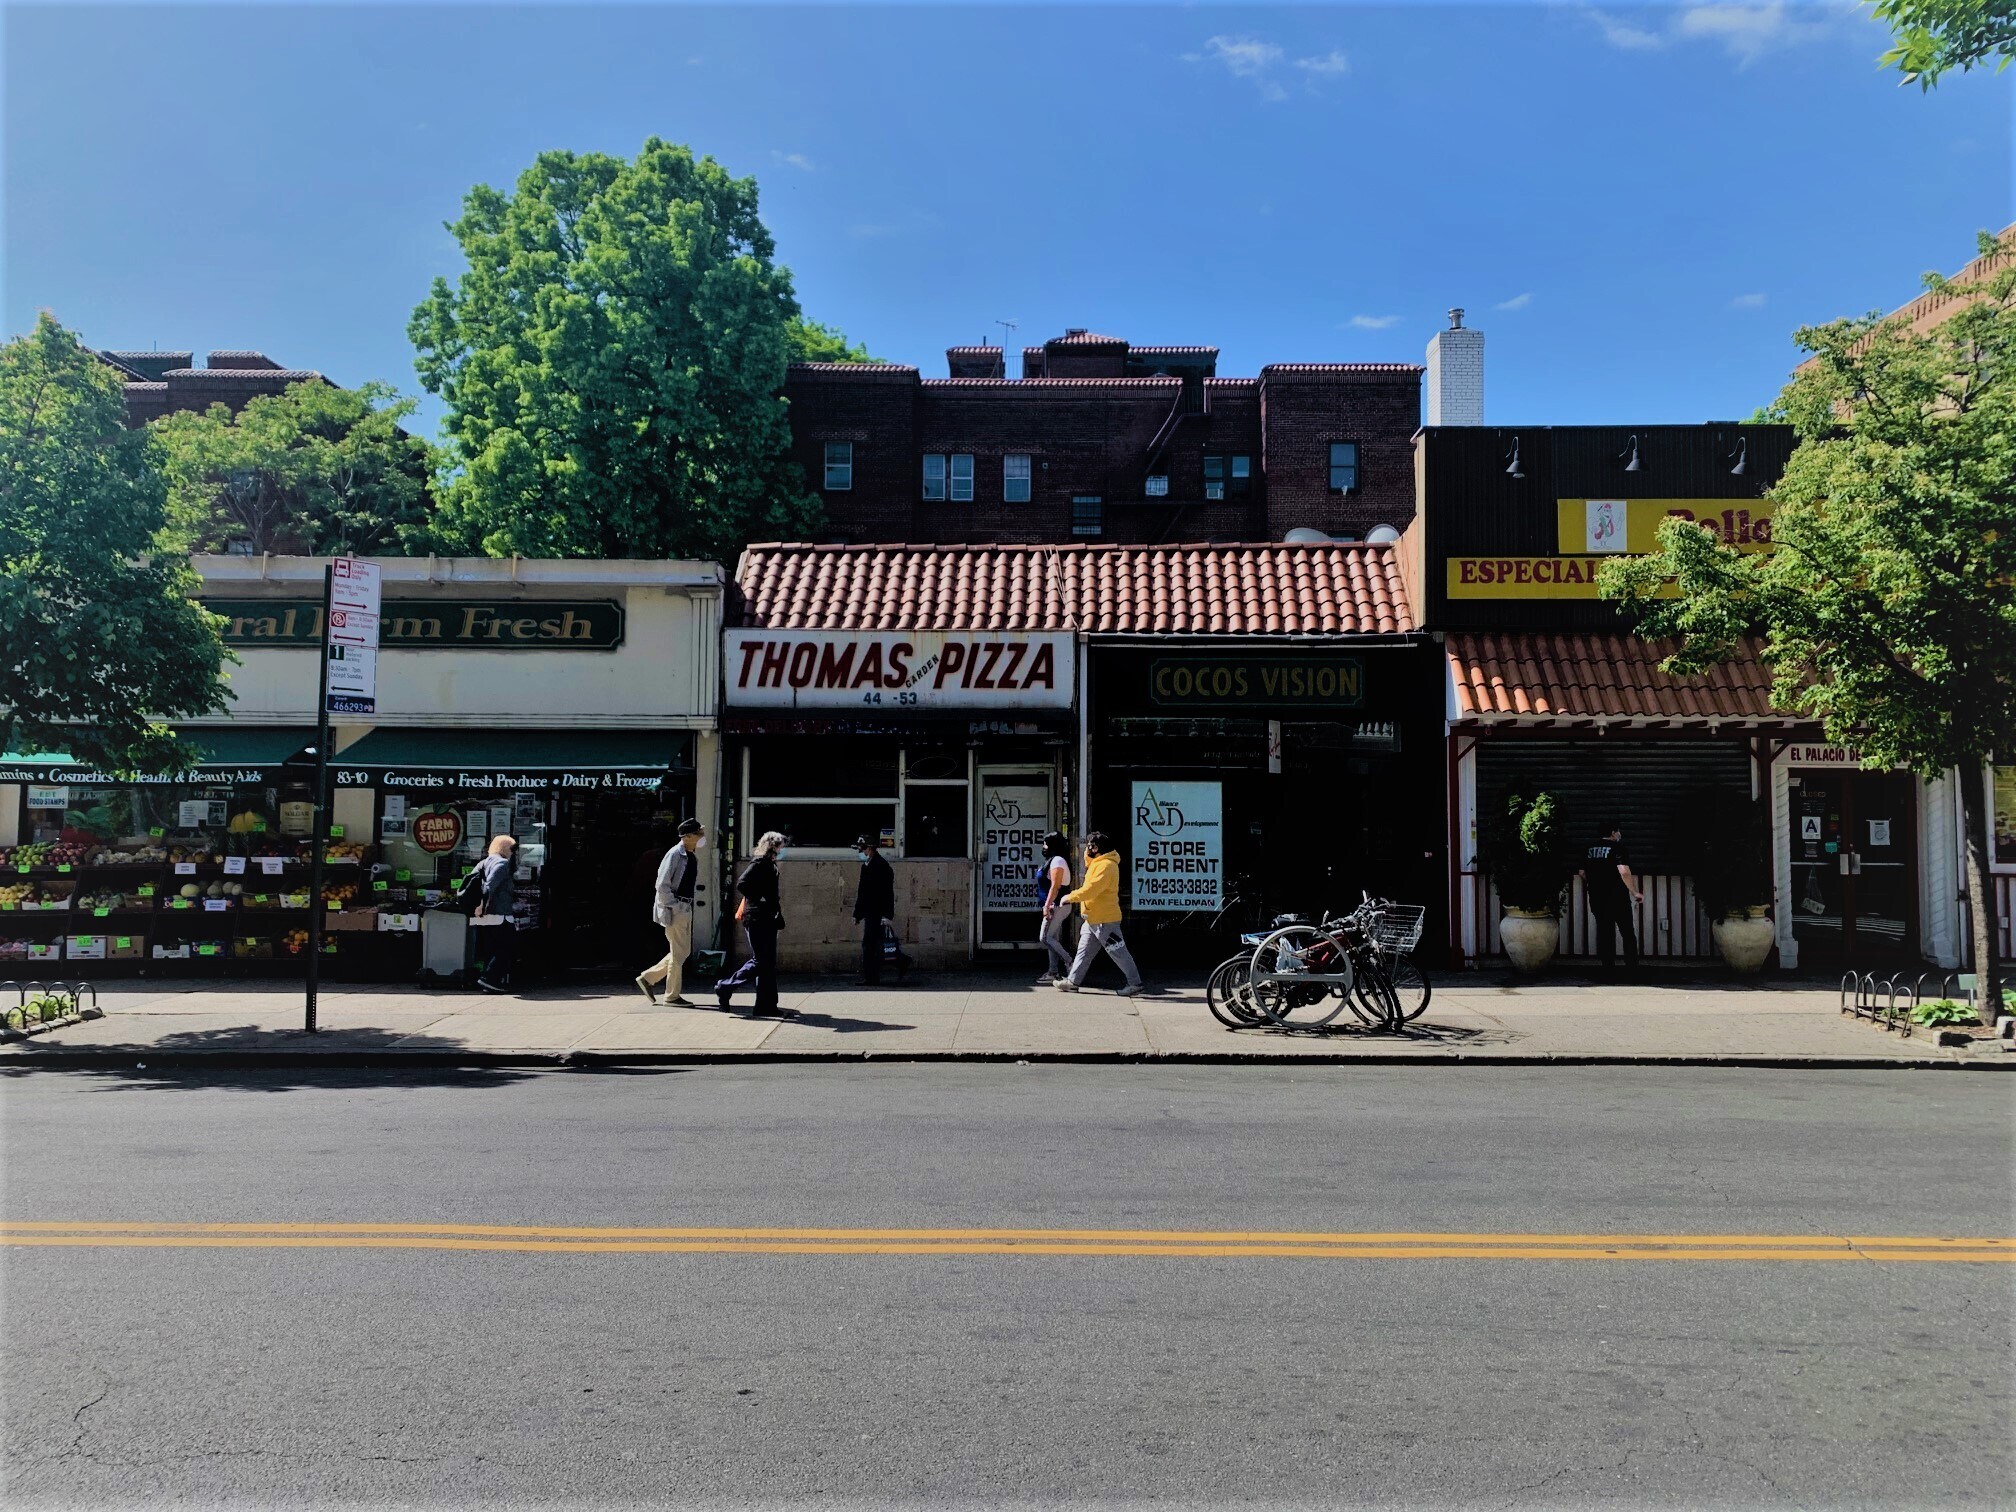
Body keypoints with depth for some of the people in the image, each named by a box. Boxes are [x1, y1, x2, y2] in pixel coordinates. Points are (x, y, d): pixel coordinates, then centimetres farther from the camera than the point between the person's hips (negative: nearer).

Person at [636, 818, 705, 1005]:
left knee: (684, 951, 14)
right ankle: (672, 995, 9)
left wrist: (688, 906, 14)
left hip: (686, 909, 9)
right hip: (674, 910, -9)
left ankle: (648, 977, 22)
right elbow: (662, 886, -19)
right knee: (678, 953, -2)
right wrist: (674, 906, -19)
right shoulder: (675, 855, -15)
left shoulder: (693, 857, 13)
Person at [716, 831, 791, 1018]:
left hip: (767, 920, 10)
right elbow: (742, 885, -23)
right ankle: (724, 988, 6)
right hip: (756, 919, -10)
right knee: (759, 961, -7)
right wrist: (759, 901, -19)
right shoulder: (759, 864, -11)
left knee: (768, 963, 8)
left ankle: (766, 1005, 10)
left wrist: (778, 916, 14)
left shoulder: (770, 865, 17)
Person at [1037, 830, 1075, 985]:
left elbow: (1055, 886, -20)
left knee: (1045, 938, -11)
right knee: (1053, 939, 10)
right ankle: (1053, 972, 11)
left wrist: (1047, 906, -23)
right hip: (1057, 906, 10)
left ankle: (1069, 963, -11)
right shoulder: (1054, 860, 17)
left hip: (1057, 905, -10)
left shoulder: (1057, 861, -13)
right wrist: (1048, 905, 18)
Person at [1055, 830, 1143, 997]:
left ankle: (1135, 983, 2)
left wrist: (1070, 897, -16)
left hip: (1105, 920, -10)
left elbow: (1091, 889, -26)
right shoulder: (1097, 863, 15)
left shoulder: (1106, 865, -19)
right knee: (1084, 950, 11)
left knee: (1119, 953, -4)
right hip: (1093, 919, 10)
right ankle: (1073, 981, 16)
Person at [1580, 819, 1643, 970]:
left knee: (1604, 933, 9)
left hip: (1596, 899, 5)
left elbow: (1583, 873, 14)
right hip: (1617, 898, -5)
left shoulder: (1590, 849, 8)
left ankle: (1608, 966, 8)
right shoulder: (1618, 848, -11)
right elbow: (1624, 872, -22)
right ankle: (1632, 967, 2)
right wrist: (1635, 893, -16)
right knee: (1628, 933, 4)